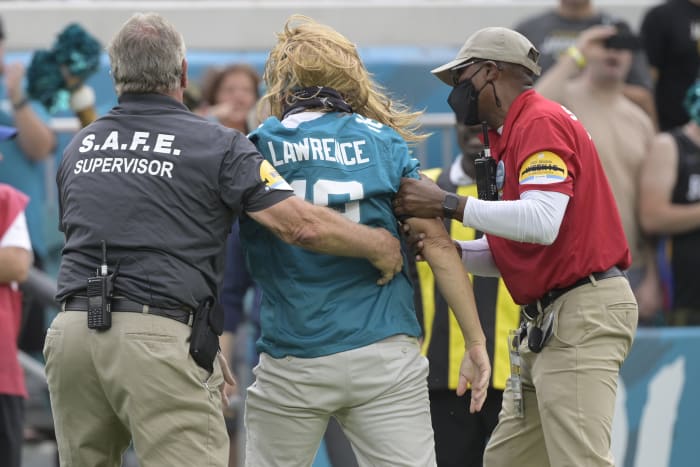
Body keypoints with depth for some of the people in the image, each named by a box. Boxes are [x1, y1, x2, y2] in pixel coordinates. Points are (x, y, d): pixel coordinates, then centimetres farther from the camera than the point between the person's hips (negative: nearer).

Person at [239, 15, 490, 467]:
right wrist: (475, 341, 4)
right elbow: (437, 244, 1)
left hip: (291, 368, 0)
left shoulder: (255, 148, 4)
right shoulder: (384, 142, 5)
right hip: (385, 357, 0)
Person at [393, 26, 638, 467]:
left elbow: (542, 223, -25)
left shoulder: (542, 124, -10)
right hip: (548, 322, 11)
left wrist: (448, 203, -21)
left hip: (583, 314, -11)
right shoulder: (511, 135, 19)